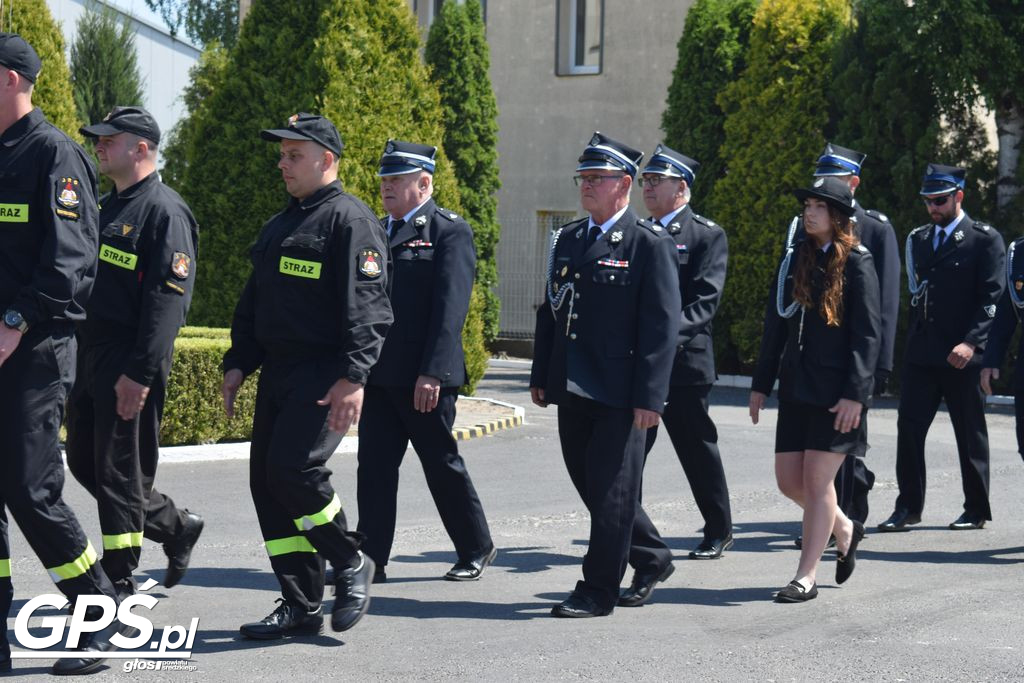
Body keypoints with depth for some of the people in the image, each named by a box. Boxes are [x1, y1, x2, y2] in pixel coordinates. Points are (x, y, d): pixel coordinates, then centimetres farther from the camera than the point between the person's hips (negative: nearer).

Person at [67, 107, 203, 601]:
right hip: (89, 357, 9)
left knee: (120, 472, -2)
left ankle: (119, 584, 8)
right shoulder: (104, 208, 17)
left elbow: (169, 298, -19)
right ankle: (175, 526, 29)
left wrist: (141, 372, -24)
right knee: (84, 463, 14)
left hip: (130, 366, -9)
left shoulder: (165, 212, -11)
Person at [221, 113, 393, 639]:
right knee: (265, 479, 5)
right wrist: (237, 363, 14)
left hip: (325, 376, -9)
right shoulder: (279, 227, 20)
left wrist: (353, 378, -25)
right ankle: (301, 606, 12)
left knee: (292, 467, -21)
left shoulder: (350, 221, -8)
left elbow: (366, 308, -17)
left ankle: (351, 563, 3)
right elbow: (252, 304, 24)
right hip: (277, 373, 9)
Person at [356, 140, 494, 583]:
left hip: (424, 378, -6)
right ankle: (371, 560, 6)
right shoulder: (376, 231, 15)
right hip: (380, 376, 6)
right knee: (374, 465, 2)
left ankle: (476, 549, 23)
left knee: (442, 464, 6)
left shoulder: (449, 231, -6)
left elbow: (450, 308, -14)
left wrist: (432, 372, -21)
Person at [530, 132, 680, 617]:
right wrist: (540, 377, 14)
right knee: (588, 484, 15)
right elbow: (550, 310, 18)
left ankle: (598, 591, 8)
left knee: (611, 492, -1)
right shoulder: (567, 239, 13)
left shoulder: (650, 245, -8)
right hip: (572, 391, 7)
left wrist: (649, 396, -17)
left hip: (619, 395, -7)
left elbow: (662, 326, -12)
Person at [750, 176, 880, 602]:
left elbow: (868, 334, -10)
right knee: (789, 480, 8)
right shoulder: (795, 260, 11)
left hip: (836, 390, -6)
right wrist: (761, 384, 11)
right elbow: (775, 324, 13)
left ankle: (807, 576, 6)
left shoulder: (856, 263, -6)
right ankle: (844, 529, 34)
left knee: (817, 480, -4)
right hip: (796, 387, 6)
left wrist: (855, 394, -16)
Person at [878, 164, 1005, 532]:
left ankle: (977, 510, 17)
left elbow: (992, 297, -9)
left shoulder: (985, 239, -3)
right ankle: (908, 506, 7)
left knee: (970, 433, 5)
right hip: (921, 353, 5)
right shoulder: (918, 238, 14)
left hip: (961, 355, -5)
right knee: (908, 426, -1)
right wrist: (912, 341, 12)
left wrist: (971, 342, -19)